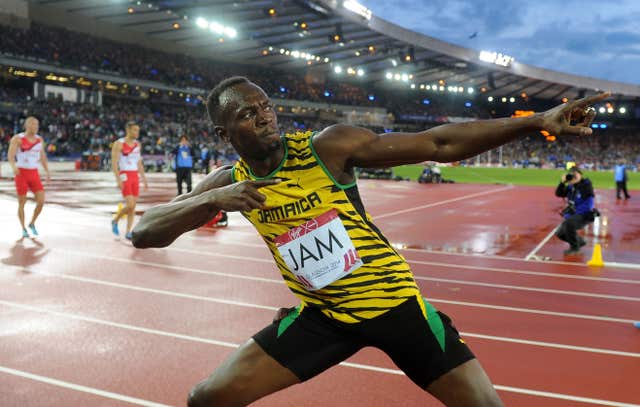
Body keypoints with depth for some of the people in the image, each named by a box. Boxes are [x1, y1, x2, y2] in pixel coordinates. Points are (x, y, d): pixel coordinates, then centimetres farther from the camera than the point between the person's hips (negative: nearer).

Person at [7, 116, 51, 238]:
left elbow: (43, 157, 15)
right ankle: (23, 229, 19)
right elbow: (10, 156, -17)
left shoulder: (39, 140, 8)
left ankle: (32, 223, 16)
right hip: (21, 173, -4)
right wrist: (14, 167, -36)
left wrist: (47, 172, 4)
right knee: (22, 203, 2)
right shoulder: (17, 139, -8)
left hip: (34, 174, 4)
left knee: (41, 201, -7)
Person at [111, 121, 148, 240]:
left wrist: (144, 179, 12)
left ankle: (128, 232, 11)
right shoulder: (119, 144, -8)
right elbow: (114, 163, -12)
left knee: (133, 206, 4)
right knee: (130, 205, -13)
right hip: (124, 176, -6)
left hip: (135, 176, 6)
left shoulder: (138, 144, 12)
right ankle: (115, 221, 13)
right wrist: (118, 180, -21)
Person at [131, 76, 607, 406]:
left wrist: (536, 122, -25)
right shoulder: (230, 182, -4)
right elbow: (143, 233, -7)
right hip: (322, 314, 3)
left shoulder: (328, 146, -16)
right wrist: (211, 199, -25)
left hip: (392, 300, -2)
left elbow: (438, 144, -19)